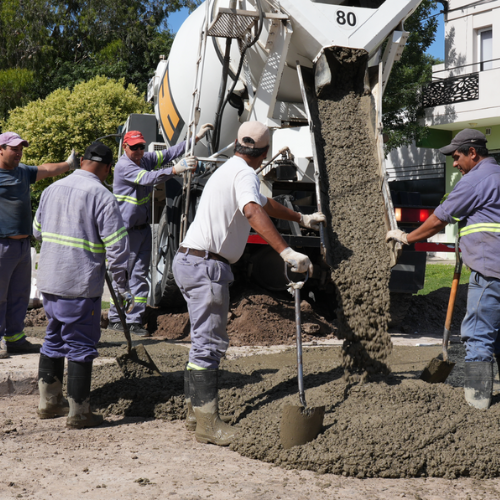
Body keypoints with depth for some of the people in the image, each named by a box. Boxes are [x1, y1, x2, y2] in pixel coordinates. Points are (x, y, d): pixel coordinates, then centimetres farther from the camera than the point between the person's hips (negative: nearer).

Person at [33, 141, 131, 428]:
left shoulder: (52, 189, 9)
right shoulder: (102, 196, -12)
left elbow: (38, 230, 21)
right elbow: (117, 245, -14)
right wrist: (123, 286, -4)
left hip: (49, 281, 7)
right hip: (80, 286, -7)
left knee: (54, 339, 20)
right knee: (81, 346, 2)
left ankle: (49, 402, 31)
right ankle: (78, 413, 9)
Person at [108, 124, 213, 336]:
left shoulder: (146, 159, 7)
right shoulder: (123, 166, -18)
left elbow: (169, 153, 13)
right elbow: (147, 178, -33)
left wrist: (196, 138, 8)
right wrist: (174, 170, -46)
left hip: (143, 228, 7)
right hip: (126, 230, -7)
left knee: (139, 275, 4)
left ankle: (134, 321, 7)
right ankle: (115, 319, 11)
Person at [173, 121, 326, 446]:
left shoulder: (230, 170, 21)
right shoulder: (244, 174, -12)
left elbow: (265, 203, 36)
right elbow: (254, 213, -33)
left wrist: (302, 219, 46)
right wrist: (287, 252, -41)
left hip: (193, 261, 11)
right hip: (205, 264, -11)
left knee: (205, 340, 17)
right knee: (210, 343, -9)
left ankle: (196, 411, 24)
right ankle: (208, 423, -7)